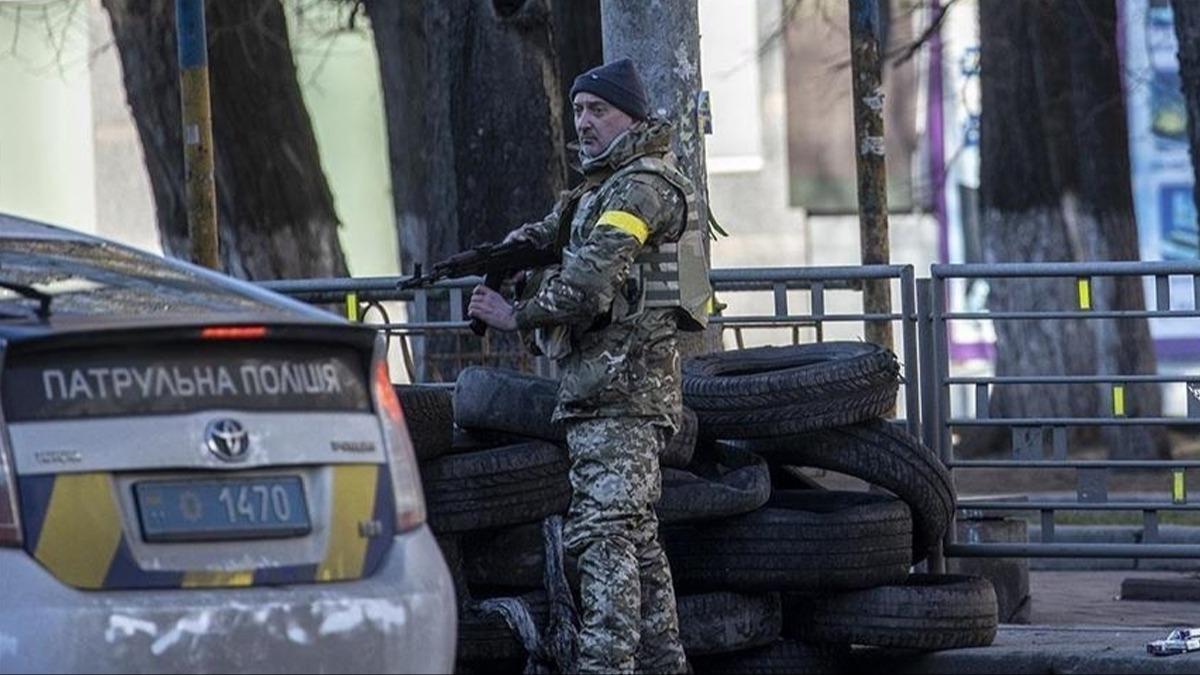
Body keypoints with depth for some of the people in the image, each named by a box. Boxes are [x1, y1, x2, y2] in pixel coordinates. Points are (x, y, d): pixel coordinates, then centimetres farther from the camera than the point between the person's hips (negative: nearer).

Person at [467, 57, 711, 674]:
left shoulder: (639, 186, -11)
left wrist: (516, 315, -9)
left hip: (619, 387, -11)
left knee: (602, 532, -18)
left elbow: (589, 282, -21)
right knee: (636, 537, 13)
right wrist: (526, 238, 9)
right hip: (625, 385, 11)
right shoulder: (606, 185, 22)